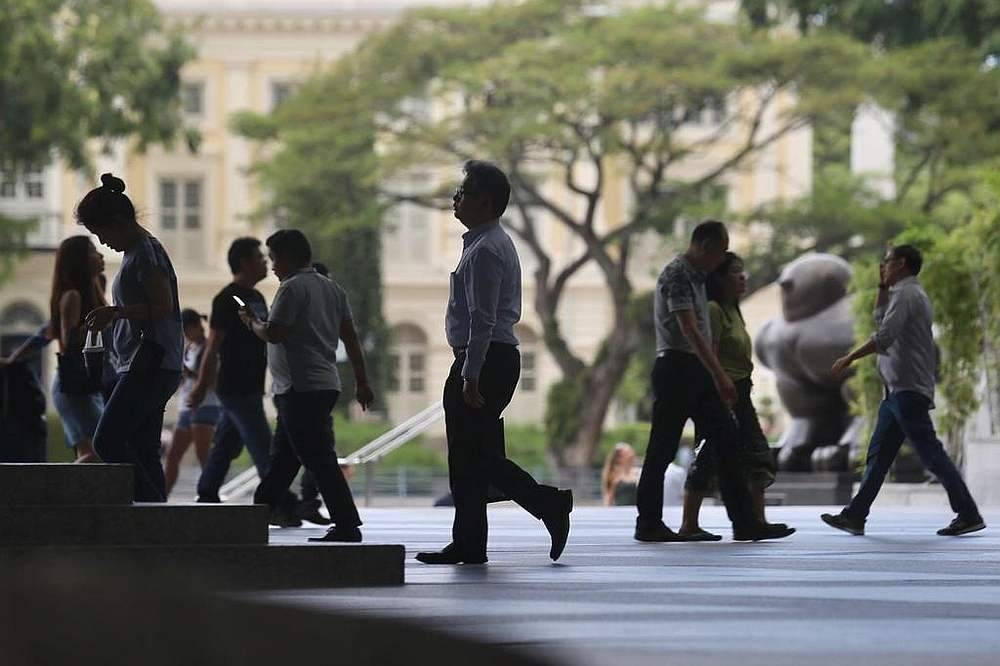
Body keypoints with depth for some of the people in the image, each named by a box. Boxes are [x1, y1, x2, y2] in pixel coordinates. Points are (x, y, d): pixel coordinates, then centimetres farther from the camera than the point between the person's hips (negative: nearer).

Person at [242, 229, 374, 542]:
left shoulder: (292, 288, -11)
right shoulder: (333, 289, 15)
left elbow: (274, 334, -18)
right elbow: (351, 338, 14)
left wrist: (252, 322, 3)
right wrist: (362, 382, 15)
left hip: (301, 388, -10)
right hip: (326, 384, 10)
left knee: (319, 458, -10)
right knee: (282, 458, 17)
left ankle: (347, 526, -13)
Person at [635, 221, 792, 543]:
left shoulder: (695, 276, 18)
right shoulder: (677, 275, -13)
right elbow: (690, 331, -22)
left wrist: (717, 376, 23)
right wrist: (719, 376, -26)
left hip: (697, 372, 9)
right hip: (676, 368, -9)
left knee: (727, 442, 1)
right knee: (662, 449, -2)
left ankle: (744, 522, -1)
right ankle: (648, 524, 6)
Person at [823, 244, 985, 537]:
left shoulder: (906, 294, -12)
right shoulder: (910, 294, 21)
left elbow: (884, 337, -21)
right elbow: (881, 320, 34)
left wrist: (849, 359, -14)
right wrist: (883, 288, 24)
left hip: (908, 390, -11)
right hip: (899, 389, 11)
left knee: (930, 452, -10)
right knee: (878, 454, 10)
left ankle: (968, 515, -8)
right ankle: (855, 516, 12)